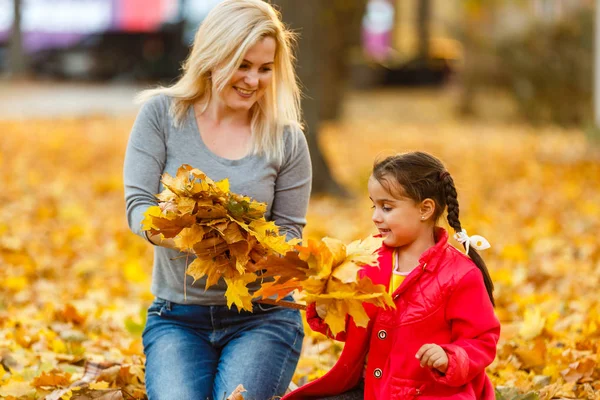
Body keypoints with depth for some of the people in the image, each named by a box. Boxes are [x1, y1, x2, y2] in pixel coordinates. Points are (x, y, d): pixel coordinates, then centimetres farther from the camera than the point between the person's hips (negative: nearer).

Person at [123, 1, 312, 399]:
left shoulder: (286, 139, 1)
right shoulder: (161, 115, 1)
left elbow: (289, 232, 2)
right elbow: (138, 207, -7)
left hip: (262, 317, 0)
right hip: (176, 317, 0)